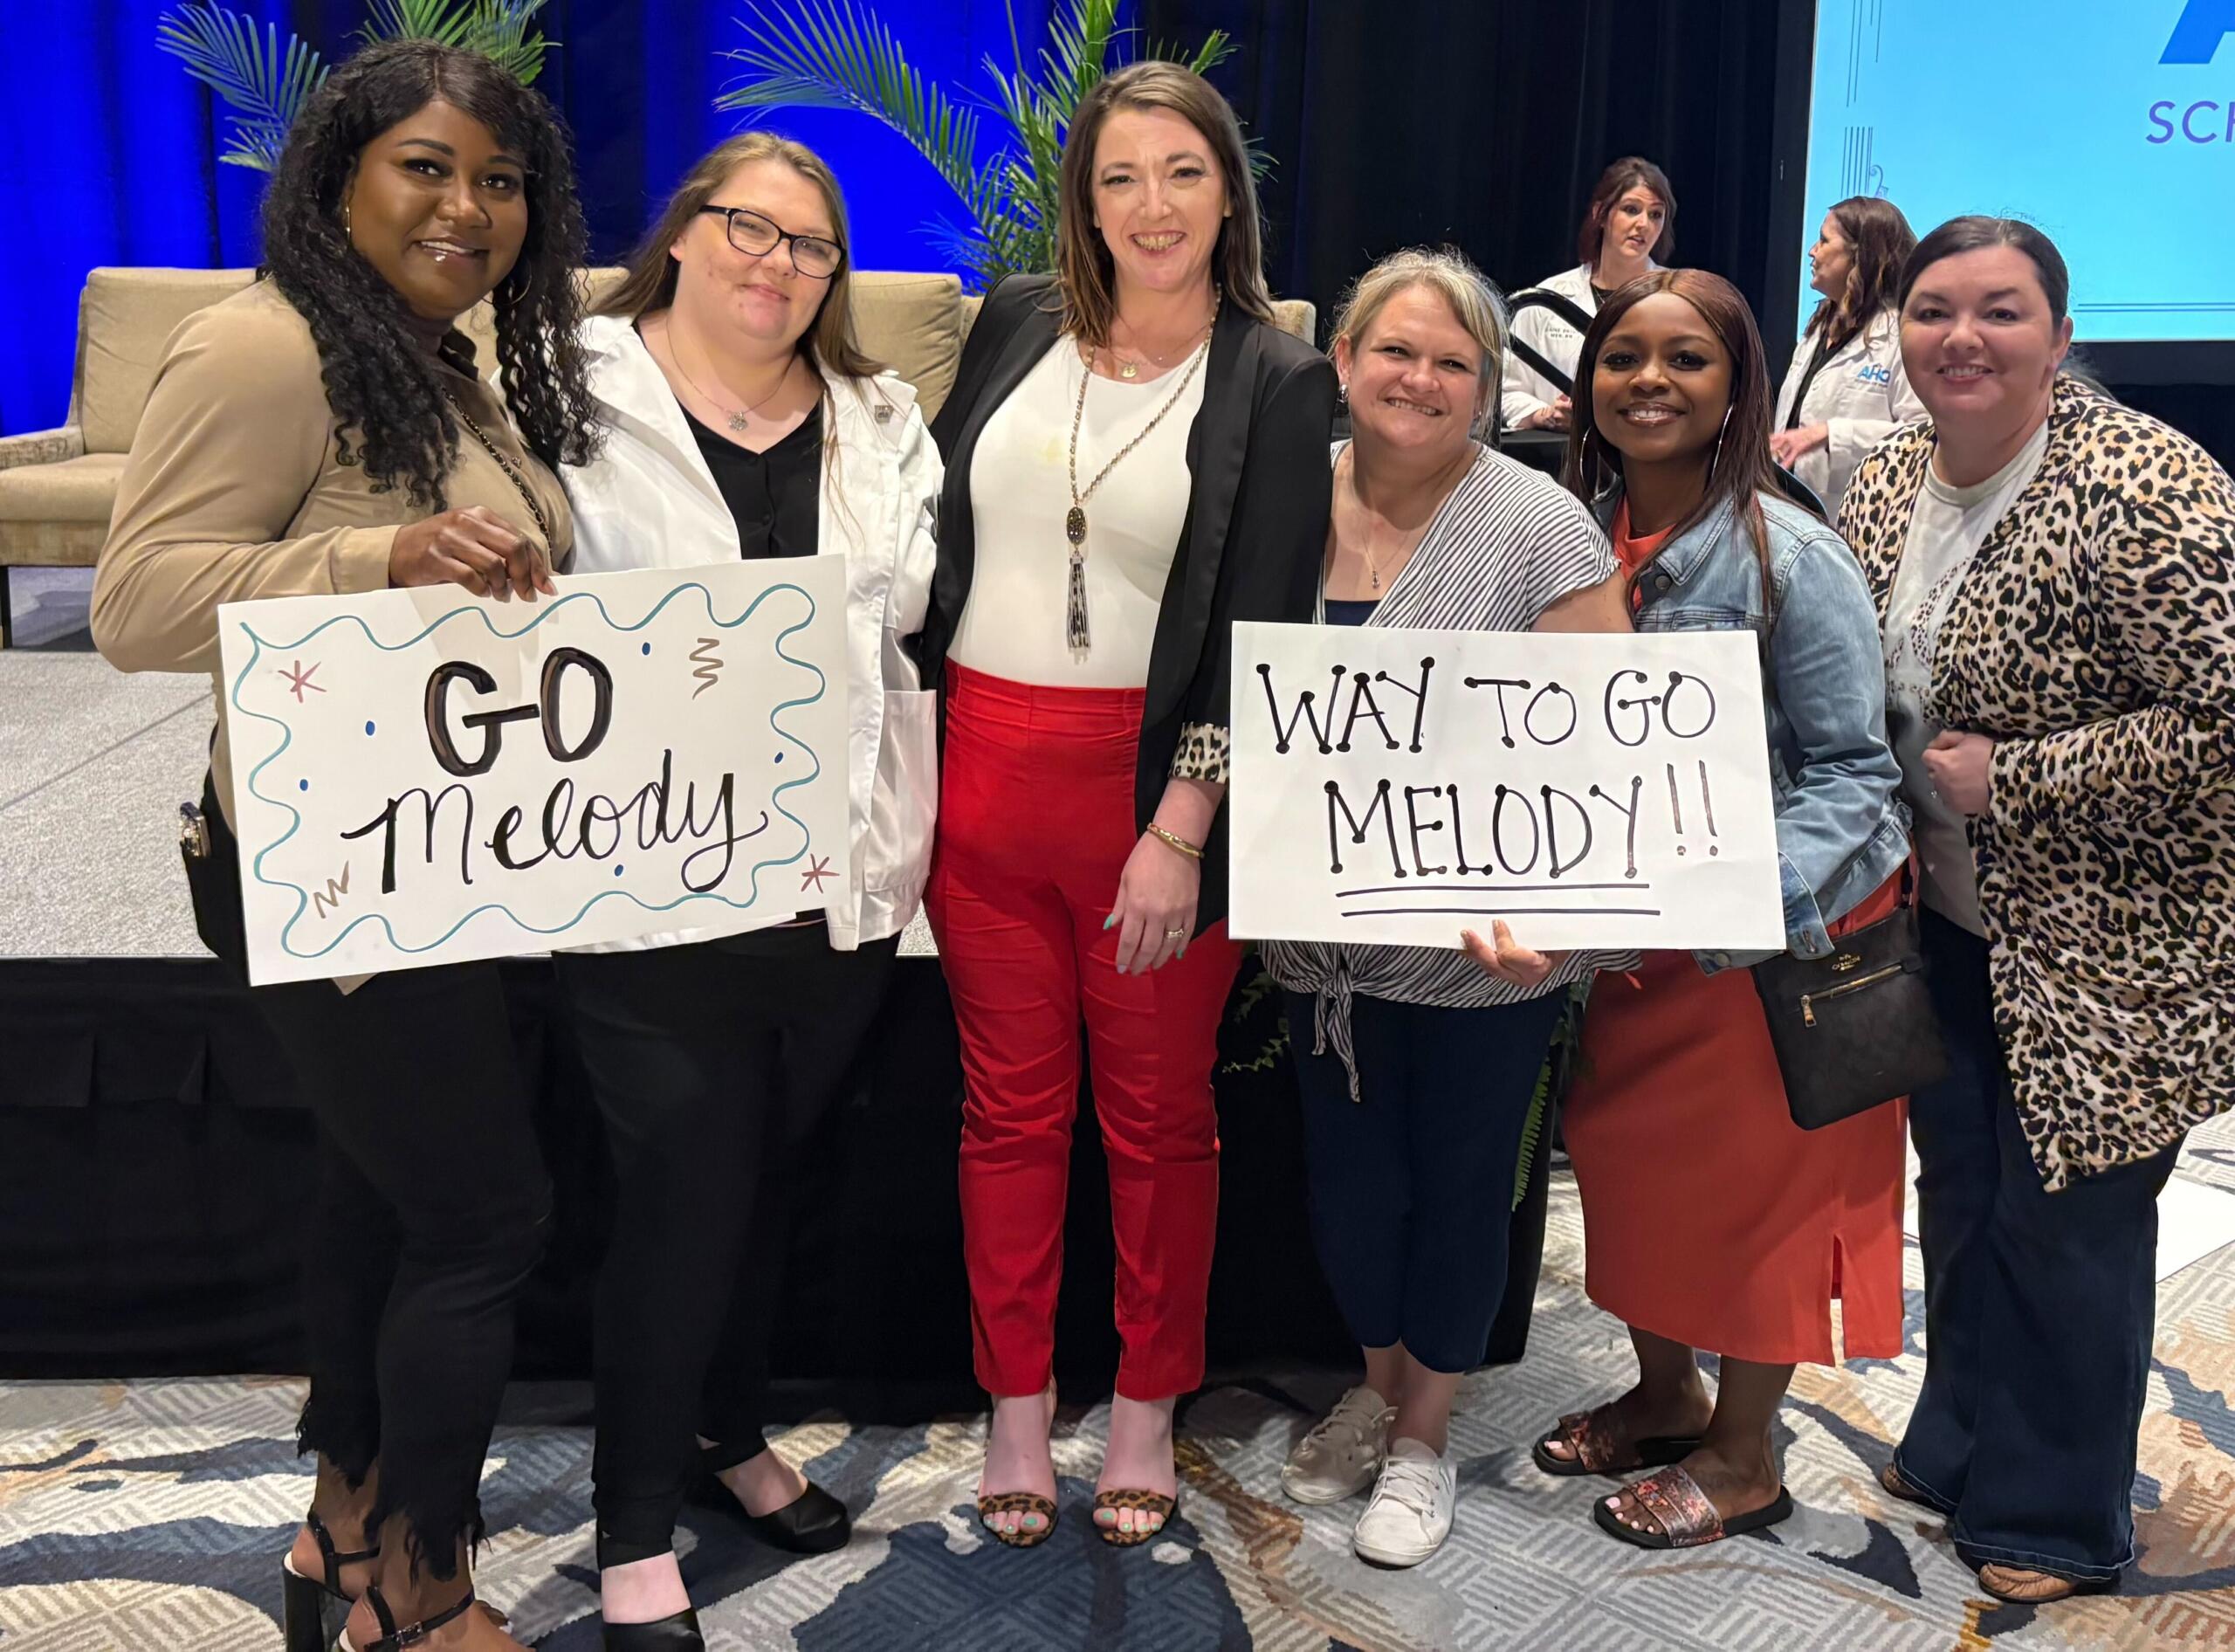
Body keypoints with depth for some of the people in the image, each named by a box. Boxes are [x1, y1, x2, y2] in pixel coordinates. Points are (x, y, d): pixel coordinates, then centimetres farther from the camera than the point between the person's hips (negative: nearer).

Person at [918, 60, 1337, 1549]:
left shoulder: (1280, 383, -3)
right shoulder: (1018, 323, 7)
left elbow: (1261, 623, -8)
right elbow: (933, 525, 12)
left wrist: (1181, 829, -15)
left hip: (1159, 787, -3)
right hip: (982, 768, 3)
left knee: (1160, 1113, 9)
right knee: (1010, 1103, 12)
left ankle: (1148, 1408, 28)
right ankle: (1018, 1407, 27)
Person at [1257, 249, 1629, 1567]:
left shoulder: (1538, 527, -12)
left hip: (1484, 949, -3)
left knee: (1460, 1187, 12)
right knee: (1349, 1186, 15)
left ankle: (1423, 1436, 35)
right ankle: (1378, 1387, 44)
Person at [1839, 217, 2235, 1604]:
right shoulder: (1884, 490, 3)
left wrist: (2007, 781, -22)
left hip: (2109, 944, -7)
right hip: (1952, 918, 7)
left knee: (2065, 1222, 4)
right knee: (1961, 1192, 19)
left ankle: (2059, 1515, 26)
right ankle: (1960, 1451, 39)